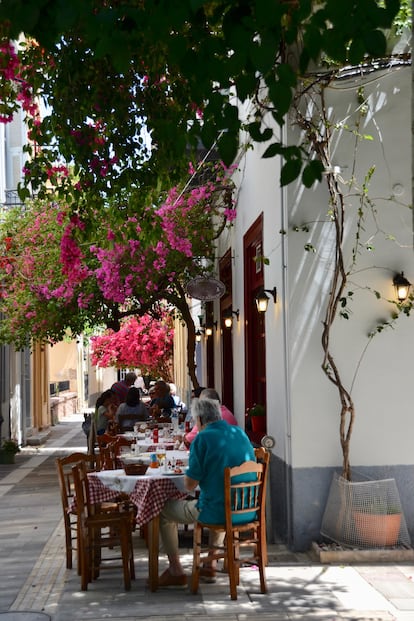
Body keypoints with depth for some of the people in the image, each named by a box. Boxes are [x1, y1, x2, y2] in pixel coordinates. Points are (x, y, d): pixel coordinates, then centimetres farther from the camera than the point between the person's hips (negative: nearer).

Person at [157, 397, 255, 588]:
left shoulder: (203, 438, -13)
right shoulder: (241, 433, 7)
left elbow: (189, 485, -14)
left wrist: (188, 473, 9)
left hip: (215, 513, -6)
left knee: (164, 510, 16)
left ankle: (176, 571, 17)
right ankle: (210, 565, 38)